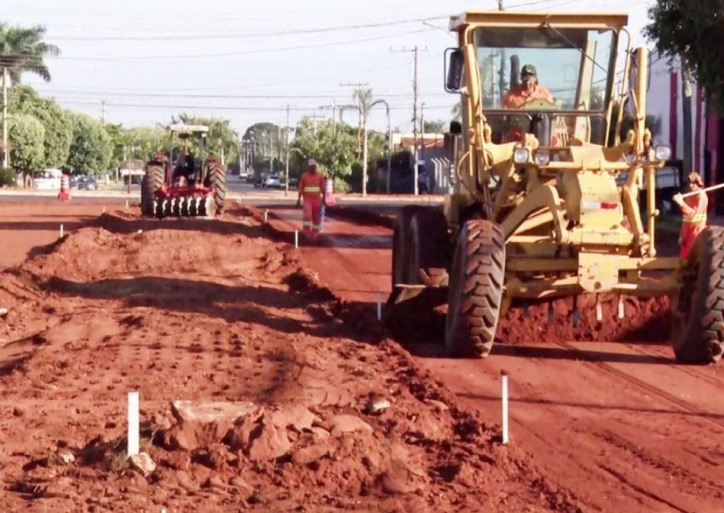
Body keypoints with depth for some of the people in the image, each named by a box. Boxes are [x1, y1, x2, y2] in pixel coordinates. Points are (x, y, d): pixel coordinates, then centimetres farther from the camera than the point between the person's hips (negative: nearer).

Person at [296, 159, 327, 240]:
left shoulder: (320, 176, 2)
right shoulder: (304, 176, -1)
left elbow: (323, 188, 4)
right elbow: (301, 188, 3)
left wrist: (323, 199, -2)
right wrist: (299, 199, -1)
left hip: (317, 199, 2)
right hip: (307, 199, -2)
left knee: (316, 217, 5)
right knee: (307, 214, -21)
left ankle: (315, 233, 14)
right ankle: (306, 231, -17)